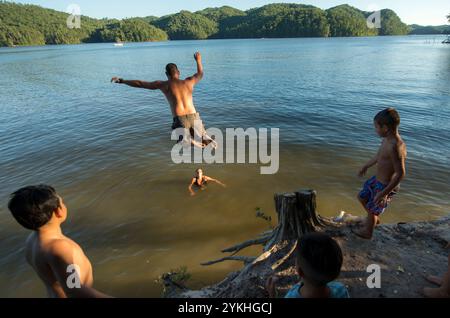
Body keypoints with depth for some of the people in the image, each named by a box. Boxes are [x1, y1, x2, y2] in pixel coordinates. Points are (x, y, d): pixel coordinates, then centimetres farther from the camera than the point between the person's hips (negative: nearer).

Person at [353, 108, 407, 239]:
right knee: (362, 197, 25)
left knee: (372, 209, 13)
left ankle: (367, 232, 41)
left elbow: (400, 174, -30)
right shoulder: (387, 139, -4)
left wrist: (384, 193, -26)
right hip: (377, 179, 8)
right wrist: (366, 166, 29)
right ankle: (374, 219, 51)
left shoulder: (396, 146, -33)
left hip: (386, 185, -8)